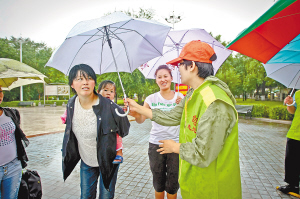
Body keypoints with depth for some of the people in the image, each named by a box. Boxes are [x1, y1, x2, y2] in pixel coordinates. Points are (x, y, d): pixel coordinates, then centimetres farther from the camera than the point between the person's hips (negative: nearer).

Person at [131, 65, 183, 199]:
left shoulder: (179, 97, 1)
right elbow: (141, 119, -11)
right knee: (158, 183, 16)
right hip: (156, 144, 0)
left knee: (172, 184, 10)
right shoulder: (151, 99, 0)